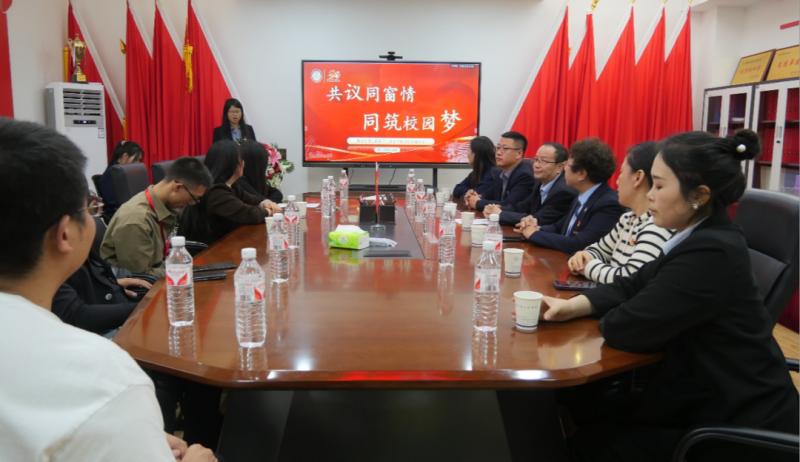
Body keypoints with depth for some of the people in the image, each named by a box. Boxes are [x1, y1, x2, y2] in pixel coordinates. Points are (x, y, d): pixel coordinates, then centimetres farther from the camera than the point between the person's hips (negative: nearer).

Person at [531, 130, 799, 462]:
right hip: (719, 404, 8)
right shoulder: (703, 238, 3)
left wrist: (600, 316, -4)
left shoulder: (709, 253, -29)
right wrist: (574, 306, -6)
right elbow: (633, 285, 7)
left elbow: (625, 329, -27)